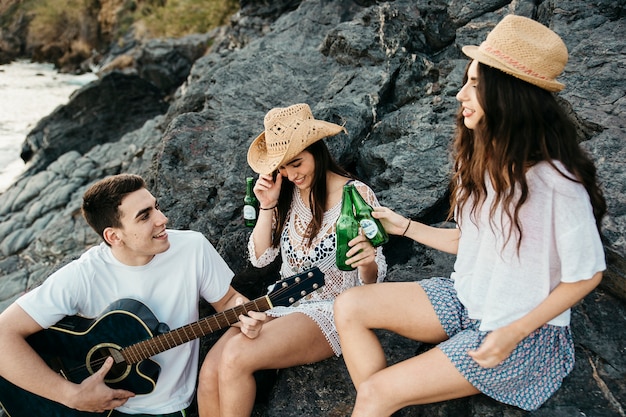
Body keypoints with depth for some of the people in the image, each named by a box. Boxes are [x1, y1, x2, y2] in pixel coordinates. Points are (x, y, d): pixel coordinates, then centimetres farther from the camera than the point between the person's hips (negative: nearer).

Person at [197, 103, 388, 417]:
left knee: (235, 357, -28)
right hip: (282, 305, 5)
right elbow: (260, 258, 4)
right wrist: (267, 206, -10)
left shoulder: (357, 196, -12)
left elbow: (372, 280, -8)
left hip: (329, 311, -5)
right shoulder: (286, 192, 3)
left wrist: (368, 263, -32)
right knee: (210, 370, -18)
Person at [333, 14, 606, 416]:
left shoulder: (558, 183, -24)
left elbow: (586, 275, -13)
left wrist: (513, 333, -18)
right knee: (349, 307, -8)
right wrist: (405, 227, 7)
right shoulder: (479, 160, -2)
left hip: (525, 332, -7)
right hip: (465, 302, 7)